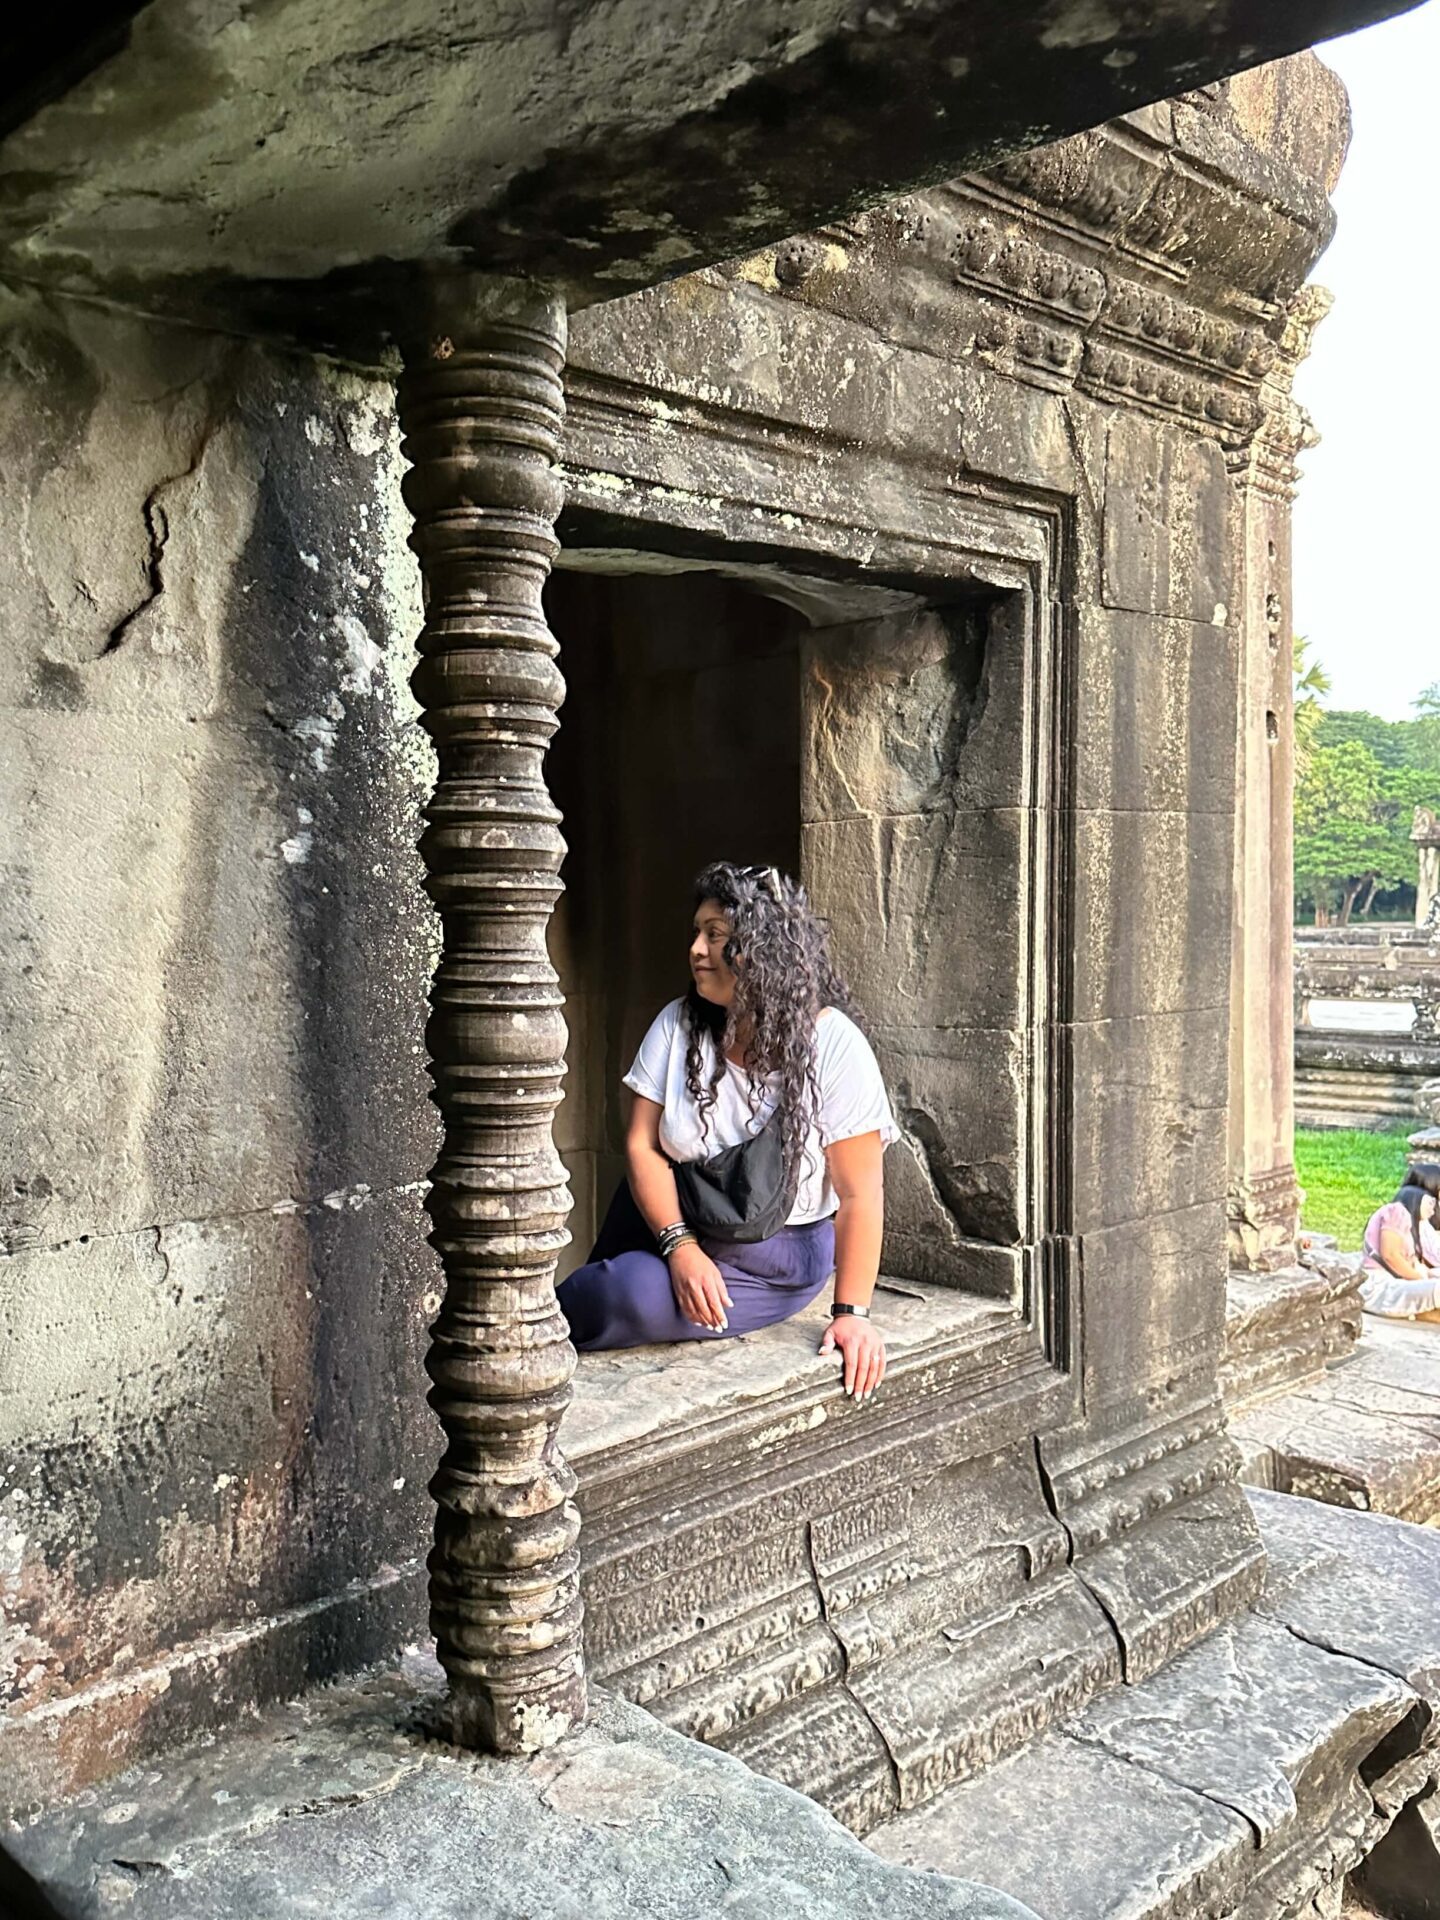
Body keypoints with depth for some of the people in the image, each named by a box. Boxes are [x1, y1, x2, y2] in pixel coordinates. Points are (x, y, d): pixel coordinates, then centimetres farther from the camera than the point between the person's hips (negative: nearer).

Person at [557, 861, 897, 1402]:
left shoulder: (832, 1043, -16)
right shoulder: (679, 1024, -4)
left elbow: (859, 1193, -16)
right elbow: (642, 1145, -7)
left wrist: (852, 1312, -18)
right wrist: (680, 1245, -21)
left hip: (778, 1261, -5)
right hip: (674, 1223, 5)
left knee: (638, 1296, -26)